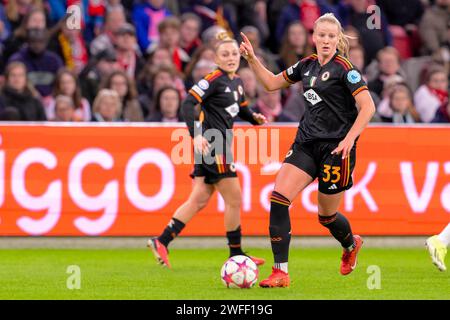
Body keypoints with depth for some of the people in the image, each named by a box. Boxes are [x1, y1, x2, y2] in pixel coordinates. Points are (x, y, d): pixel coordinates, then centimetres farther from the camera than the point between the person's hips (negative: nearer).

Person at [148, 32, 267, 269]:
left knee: (199, 200, 7)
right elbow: (188, 105, -19)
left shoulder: (236, 82, 14)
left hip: (220, 145, 9)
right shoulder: (214, 80, -12)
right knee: (234, 200, -3)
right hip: (211, 144, -9)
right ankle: (236, 255, 7)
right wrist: (196, 135, -29)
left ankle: (161, 242, 7)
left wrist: (254, 117, 9)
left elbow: (241, 108, 30)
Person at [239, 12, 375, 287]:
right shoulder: (307, 65, 10)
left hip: (335, 147, -6)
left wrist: (349, 139, -22)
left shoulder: (343, 68, -10)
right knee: (278, 197, -14)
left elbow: (368, 107, -15)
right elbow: (272, 83, 22)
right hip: (307, 144, 6)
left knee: (327, 216, 6)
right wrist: (252, 59, 10)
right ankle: (281, 273, -13)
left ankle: (351, 244, 43)